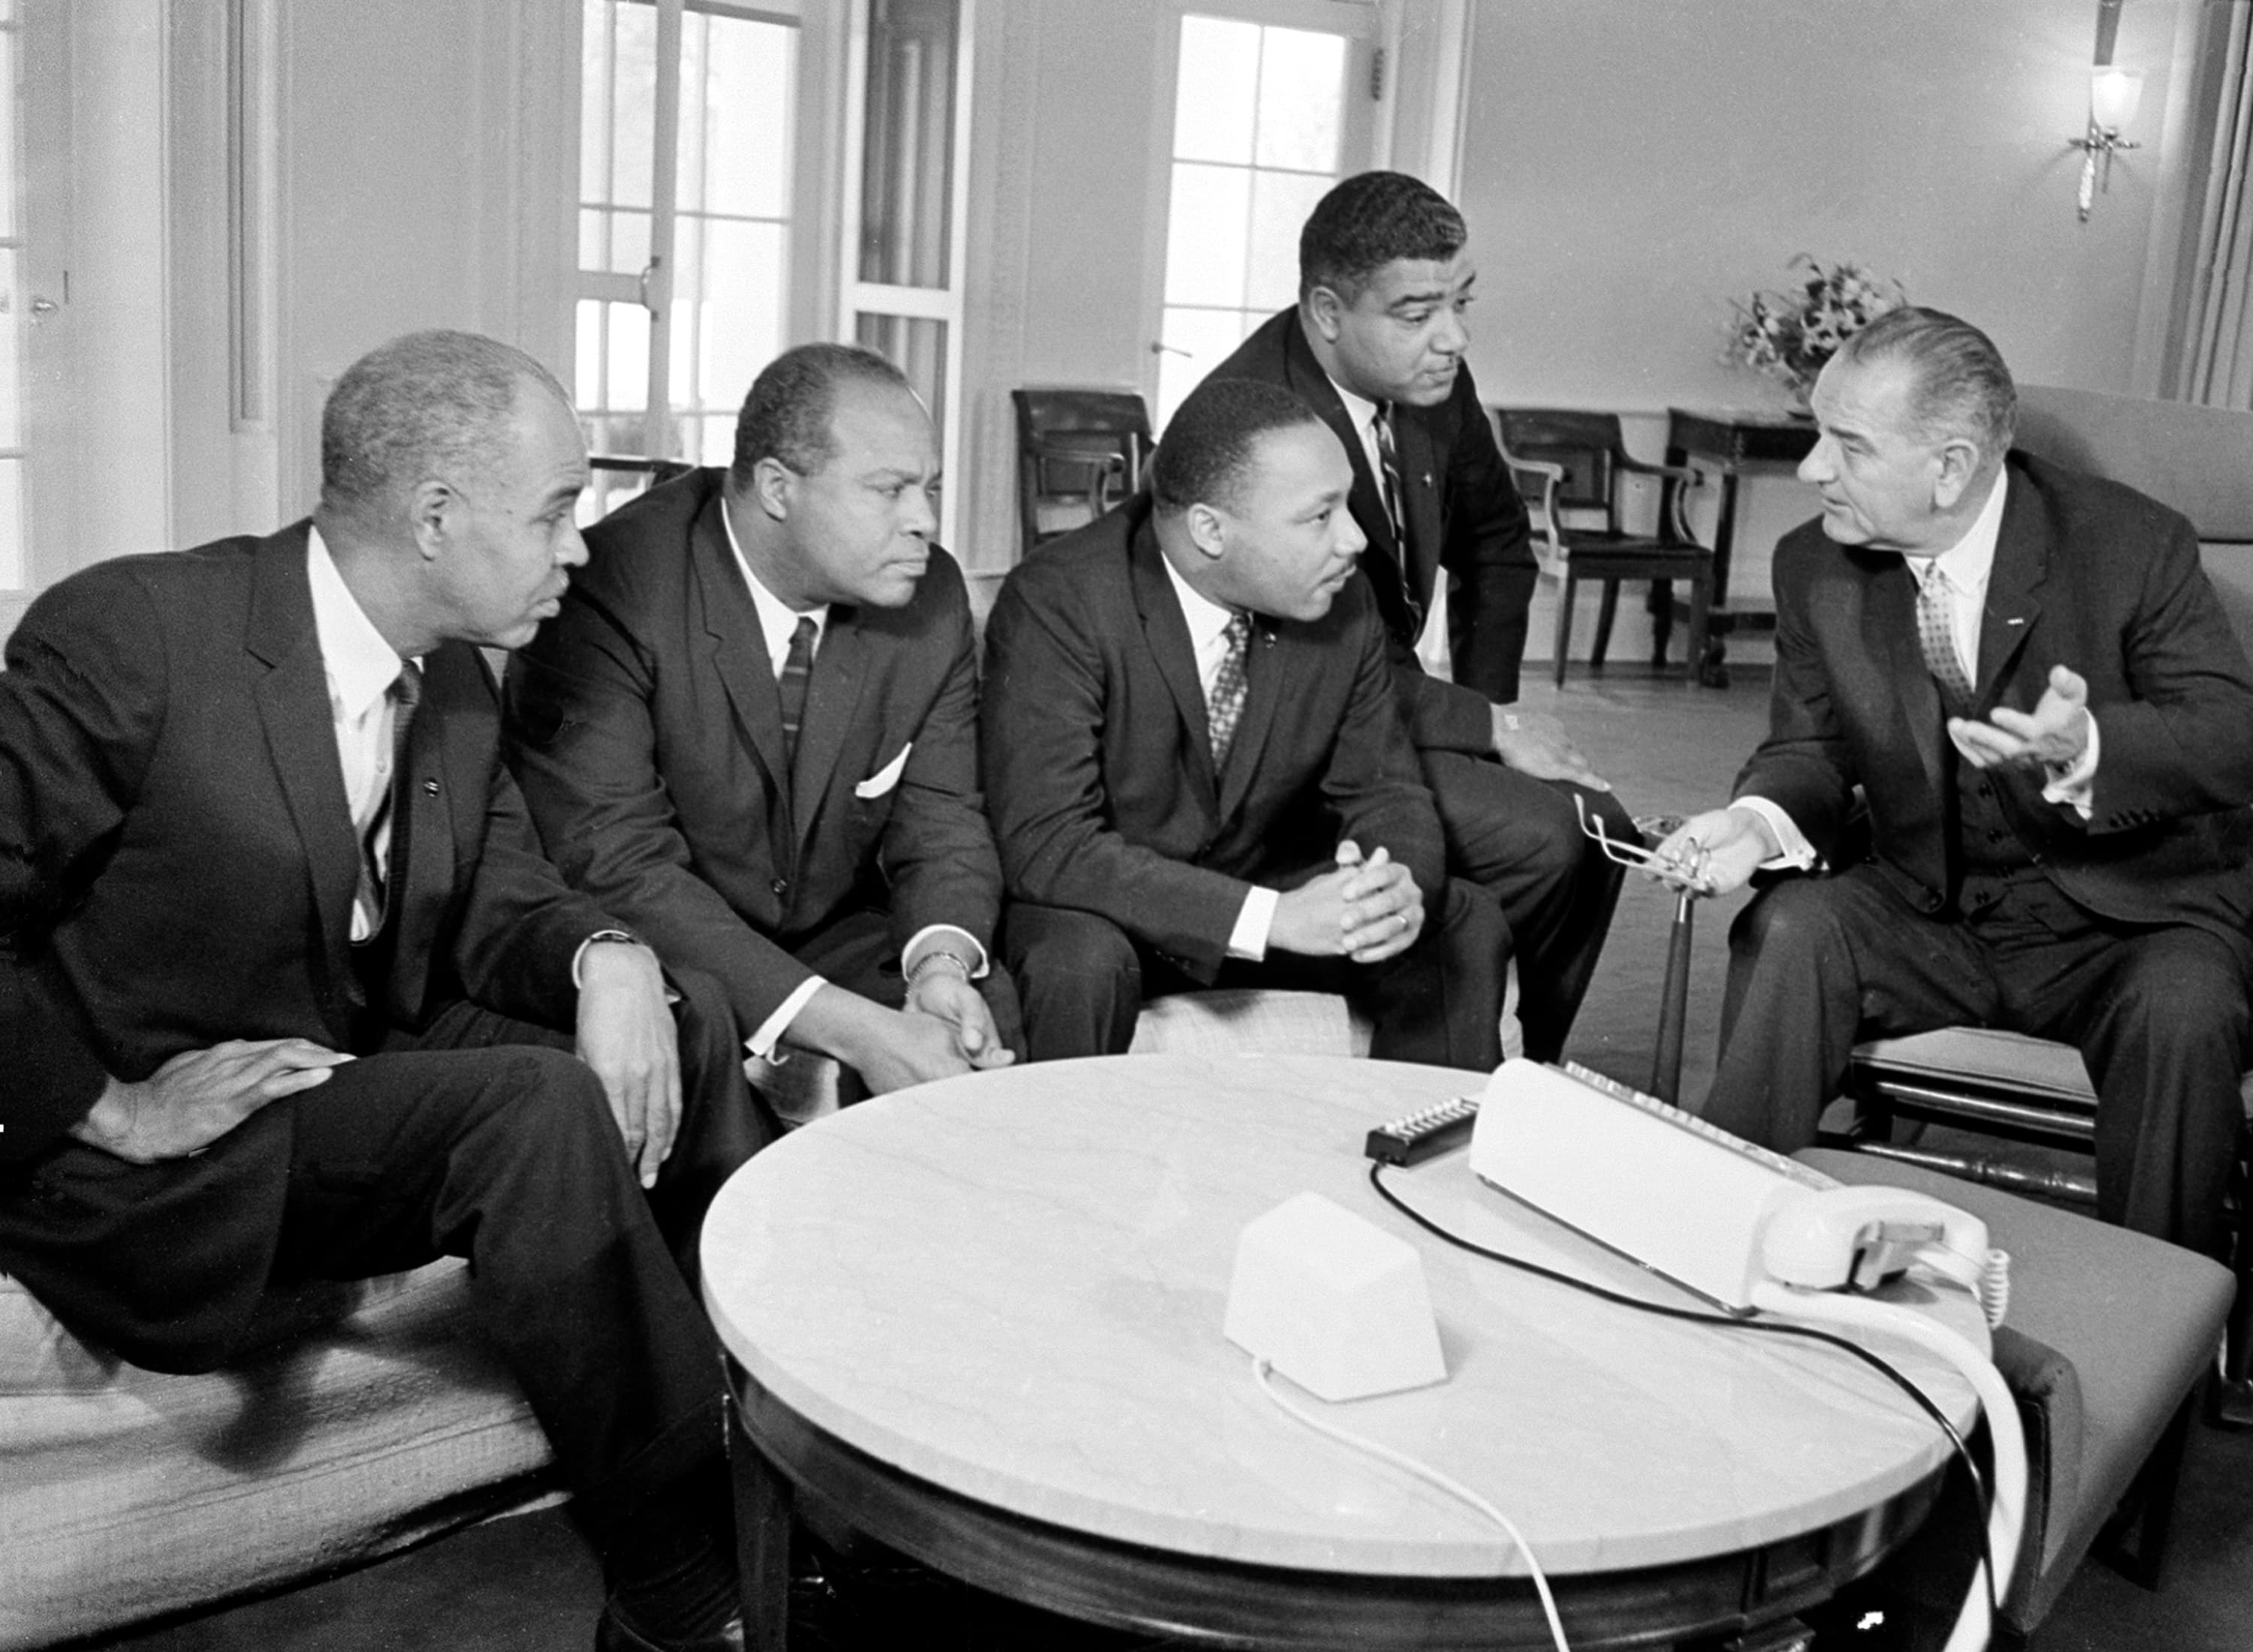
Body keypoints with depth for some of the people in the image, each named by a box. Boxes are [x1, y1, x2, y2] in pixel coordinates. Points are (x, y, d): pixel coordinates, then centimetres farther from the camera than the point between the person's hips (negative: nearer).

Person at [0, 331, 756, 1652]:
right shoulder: (127, 636, -19)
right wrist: (108, 1110, -19)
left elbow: (499, 895, 4)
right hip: (162, 1163, -7)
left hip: (369, 1073, 8)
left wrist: (607, 958, -18)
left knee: (685, 1026, -7)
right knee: (537, 1106, -29)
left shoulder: (455, 677, 4)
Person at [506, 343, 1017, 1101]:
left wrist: (942, 962, -24)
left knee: (993, 1014, -23)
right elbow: (614, 862, -26)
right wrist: (852, 1030, -34)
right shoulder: (611, 590, -22)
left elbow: (943, 819, 1)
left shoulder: (932, 597, -4)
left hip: (838, 943, 4)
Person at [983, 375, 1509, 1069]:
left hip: (1268, 879, 5)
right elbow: (1049, 847, -30)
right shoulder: (1056, 605, -25)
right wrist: (1272, 918, -36)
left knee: (1466, 929, -8)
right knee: (1083, 960, -35)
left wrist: (1403, 888, -25)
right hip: (1107, 908, -4)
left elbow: (1383, 791, 0)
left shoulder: (1343, 607, -10)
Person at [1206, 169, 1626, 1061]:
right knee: (1543, 838, -21)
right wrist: (1488, 726, -18)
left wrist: (1488, 700, 5)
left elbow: (1498, 543, 19)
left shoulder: (1436, 384, 0)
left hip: (1417, 700, 8)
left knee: (1602, 831, -8)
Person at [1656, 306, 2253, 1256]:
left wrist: (2084, 750, -39)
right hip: (1928, 915, 3)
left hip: (2129, 919, -2)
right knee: (1788, 931, -24)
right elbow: (1811, 749, 4)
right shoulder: (1815, 568, -4)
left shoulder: (2132, 547, -15)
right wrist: (1758, 820, -21)